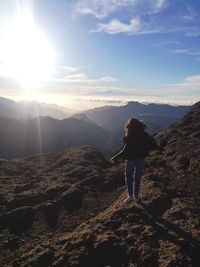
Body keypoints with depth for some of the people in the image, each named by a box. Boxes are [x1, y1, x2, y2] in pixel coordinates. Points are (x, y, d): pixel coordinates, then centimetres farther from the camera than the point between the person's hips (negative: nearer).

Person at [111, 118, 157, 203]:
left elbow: (125, 150, -21)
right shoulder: (144, 135, -7)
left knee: (128, 177, 17)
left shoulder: (129, 137, -20)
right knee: (137, 178, 18)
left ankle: (130, 195, 13)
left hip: (130, 159, -4)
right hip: (141, 159, 4)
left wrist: (115, 158, -12)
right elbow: (152, 145, -3)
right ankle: (136, 196, 28)